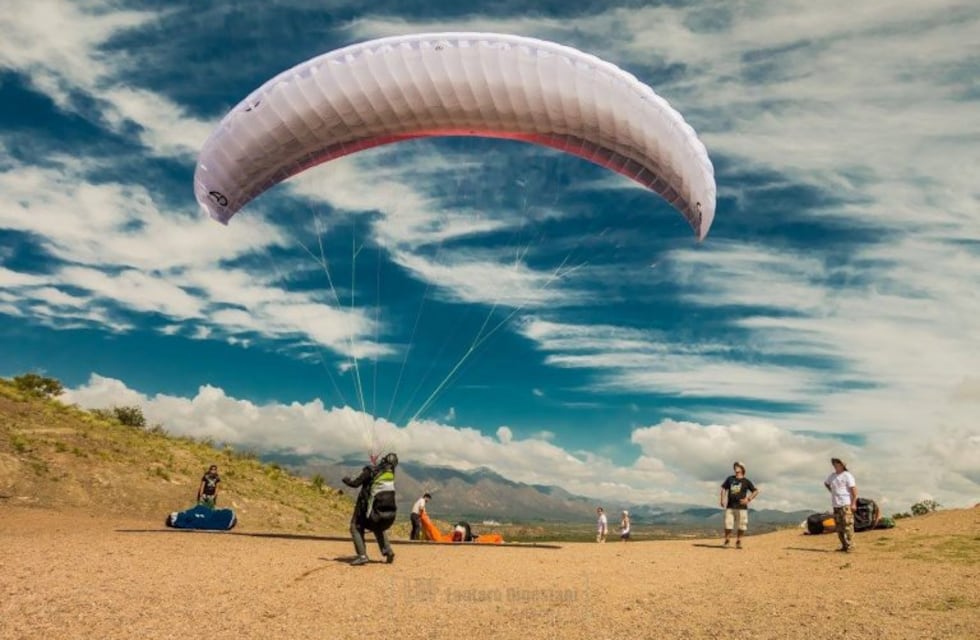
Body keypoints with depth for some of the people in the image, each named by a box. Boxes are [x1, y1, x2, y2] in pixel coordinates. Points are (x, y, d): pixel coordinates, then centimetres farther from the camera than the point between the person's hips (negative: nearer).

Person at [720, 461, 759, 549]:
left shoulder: (746, 481, 4)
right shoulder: (730, 479, 11)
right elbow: (724, 489, 17)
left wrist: (748, 499, -6)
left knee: (741, 526, 0)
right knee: (728, 525, -5)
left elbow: (755, 491, 4)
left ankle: (738, 542, 17)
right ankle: (727, 540, 11)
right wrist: (722, 499, 6)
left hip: (741, 507, -1)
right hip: (730, 507, 1)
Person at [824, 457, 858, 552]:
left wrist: (853, 503, -16)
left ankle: (850, 546, -5)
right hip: (835, 504, 7)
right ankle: (844, 546, 17)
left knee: (848, 526, -9)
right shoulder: (832, 476, 12)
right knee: (839, 527, 9)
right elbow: (826, 483, 31)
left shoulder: (847, 475, -7)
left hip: (845, 504, -7)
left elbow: (854, 489, -11)